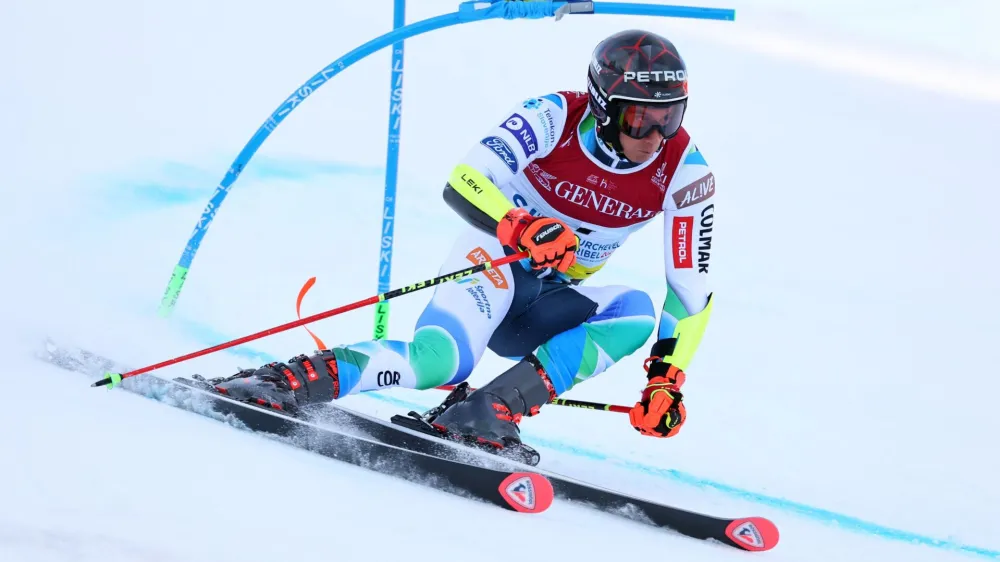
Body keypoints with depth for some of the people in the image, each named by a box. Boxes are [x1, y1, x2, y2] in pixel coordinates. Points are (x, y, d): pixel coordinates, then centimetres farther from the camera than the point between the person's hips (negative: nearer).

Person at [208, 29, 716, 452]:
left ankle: (496, 406, -33)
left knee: (637, 311, -27)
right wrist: (522, 228, -50)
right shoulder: (554, 117, -20)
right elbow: (462, 184, -31)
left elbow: (693, 290, -10)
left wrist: (666, 379, -20)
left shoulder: (682, 171, -13)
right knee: (440, 356, -34)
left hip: (549, 308, 4)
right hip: (492, 262, -4)